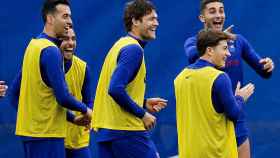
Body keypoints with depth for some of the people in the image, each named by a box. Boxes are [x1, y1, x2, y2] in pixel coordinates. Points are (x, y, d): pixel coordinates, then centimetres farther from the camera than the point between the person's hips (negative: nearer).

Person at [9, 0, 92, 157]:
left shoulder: (32, 46, 13)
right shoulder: (51, 51, -15)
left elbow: (14, 93, 18)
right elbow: (63, 97, -20)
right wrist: (85, 110, -2)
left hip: (28, 131, 9)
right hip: (47, 133, -9)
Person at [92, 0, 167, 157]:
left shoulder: (121, 44, 15)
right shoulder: (133, 49, -13)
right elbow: (116, 90, -23)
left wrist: (144, 103, 15)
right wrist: (142, 114, -15)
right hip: (127, 130, -9)